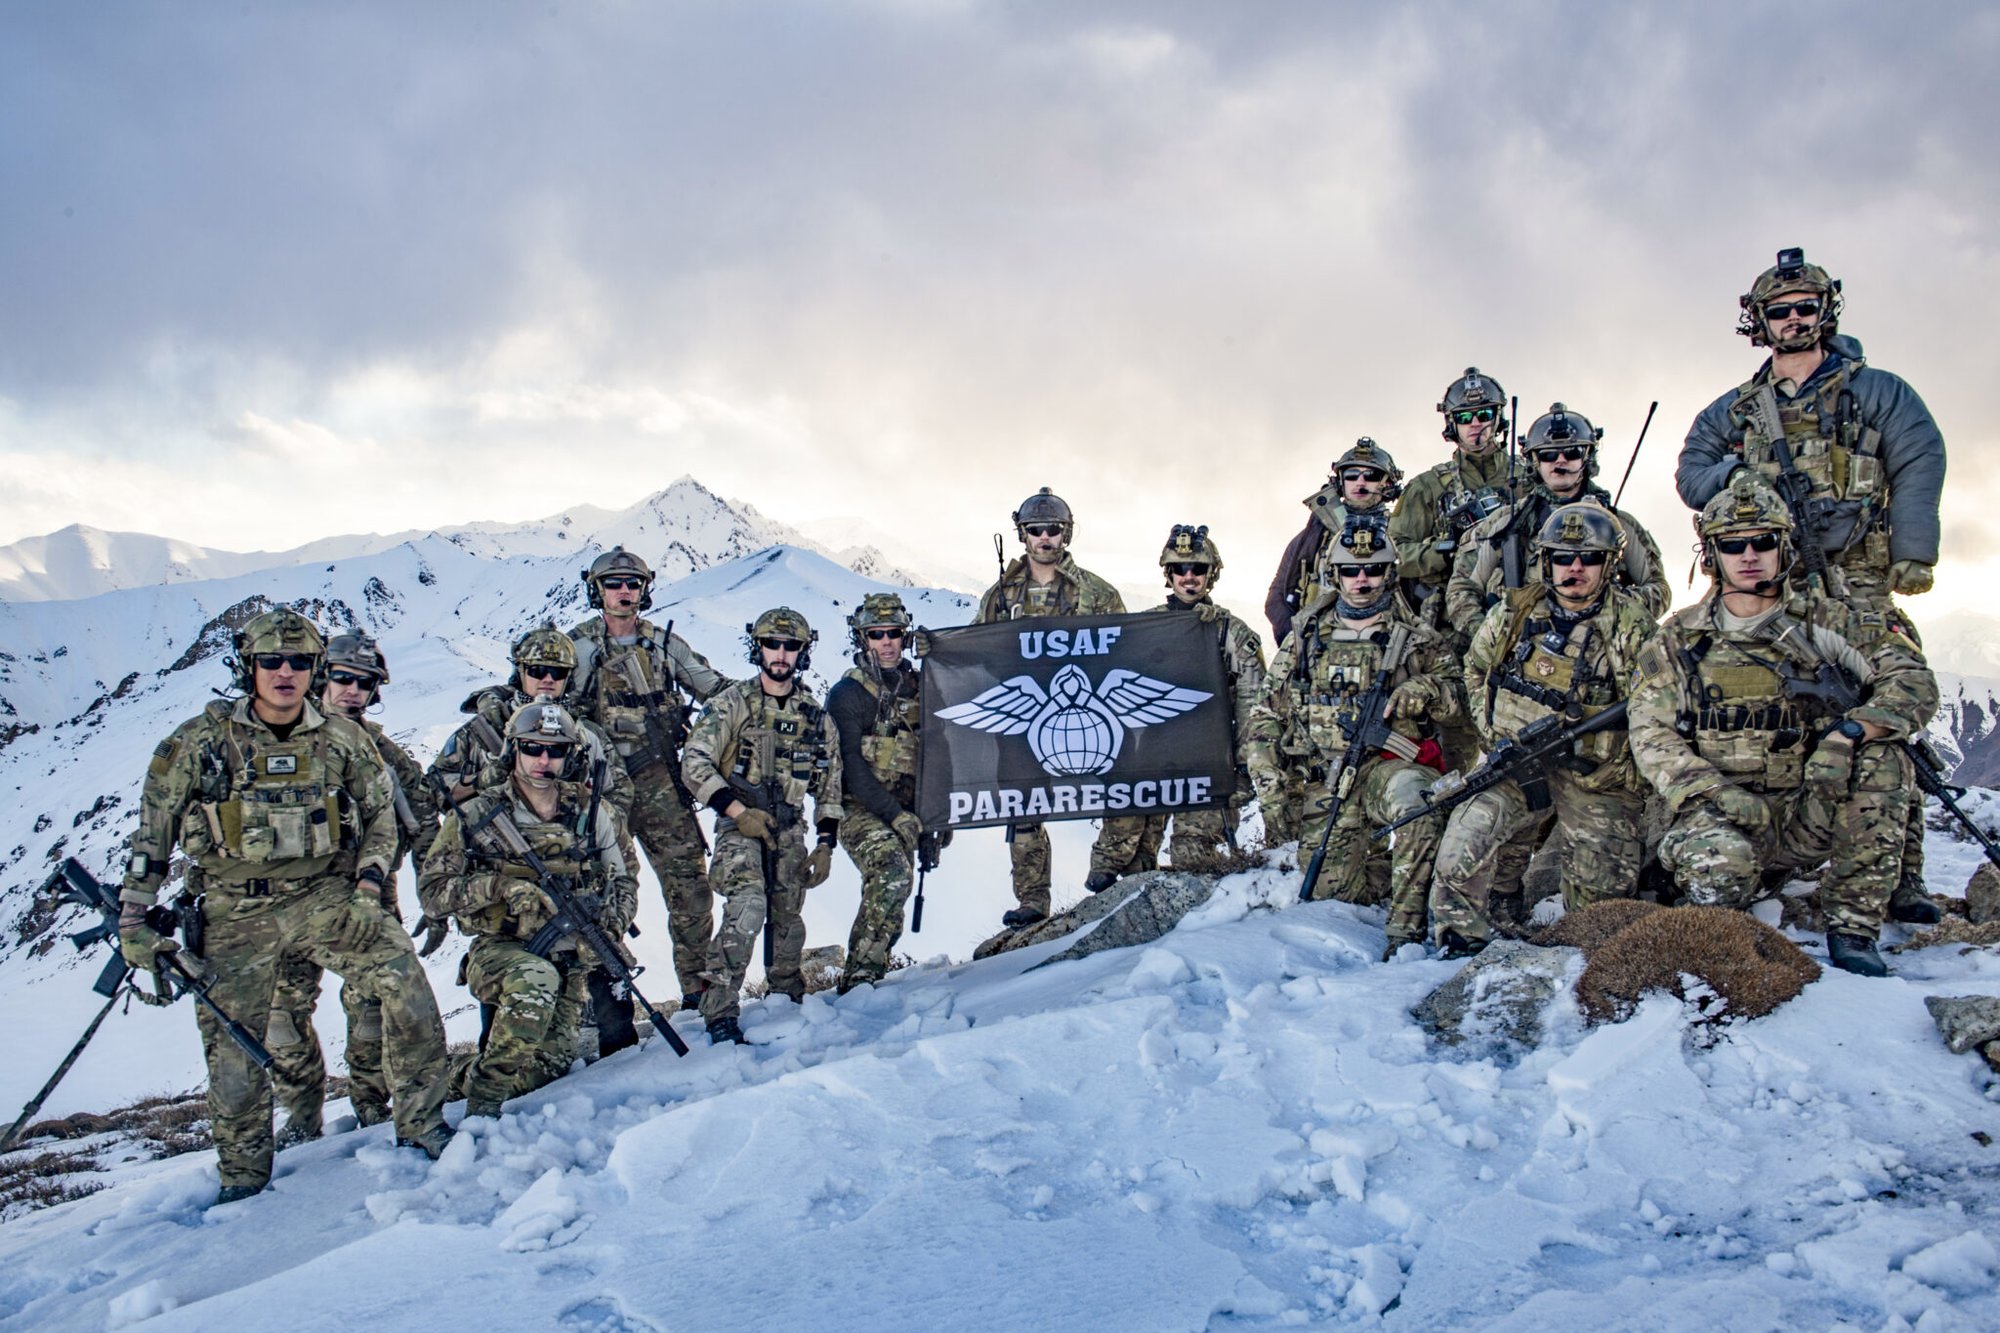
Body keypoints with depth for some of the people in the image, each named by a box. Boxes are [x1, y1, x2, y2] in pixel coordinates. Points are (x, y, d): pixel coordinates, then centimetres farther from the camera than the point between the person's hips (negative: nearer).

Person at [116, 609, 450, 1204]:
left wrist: (367, 890, -5)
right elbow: (152, 833, 3)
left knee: (407, 988, -18)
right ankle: (243, 1172, 24)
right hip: (238, 912, 0)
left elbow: (381, 818, 9)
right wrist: (133, 920, 0)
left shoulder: (344, 740, 1)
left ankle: (420, 1125, -4)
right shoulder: (200, 741, -3)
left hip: (328, 897, 0)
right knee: (232, 1047, 4)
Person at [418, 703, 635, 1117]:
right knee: (537, 979, -37)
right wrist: (503, 885, -19)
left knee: (552, 1064, -10)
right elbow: (432, 891, -5)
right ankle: (482, 1105, -23)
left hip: (568, 957, 4)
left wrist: (609, 924, -9)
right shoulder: (476, 815, -2)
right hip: (498, 952, -4)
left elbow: (623, 884, 13)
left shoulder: (589, 811, 7)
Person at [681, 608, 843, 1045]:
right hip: (739, 824, -4)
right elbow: (694, 764, -8)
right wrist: (738, 811, -17)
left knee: (787, 919, 11)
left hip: (789, 830, 5)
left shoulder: (816, 717, 9)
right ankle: (720, 1012, -22)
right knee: (749, 904, -25)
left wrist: (825, 845, 8)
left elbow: (829, 787, 16)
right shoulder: (733, 703, -3)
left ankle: (787, 997, 37)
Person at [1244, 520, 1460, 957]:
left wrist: (1421, 692, -16)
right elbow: (1266, 716, 13)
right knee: (1332, 892, -5)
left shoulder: (1417, 638, 8)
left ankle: (1406, 927, -31)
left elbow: (1457, 695, 6)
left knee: (1410, 795, -39)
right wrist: (1270, 786, 3)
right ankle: (1377, 857, 29)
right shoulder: (1306, 637, 12)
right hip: (1326, 781, 3)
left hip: (1388, 766, -3)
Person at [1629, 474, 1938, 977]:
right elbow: (1651, 735, 0)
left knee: (1881, 761, -27)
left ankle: (1852, 926, -17)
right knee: (1719, 867, -36)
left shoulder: (1828, 621, 5)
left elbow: (1913, 683, -6)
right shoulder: (1679, 640, 7)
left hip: (1810, 815, 2)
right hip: (1720, 809, -1)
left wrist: (1850, 731, -26)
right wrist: (1713, 793, -19)